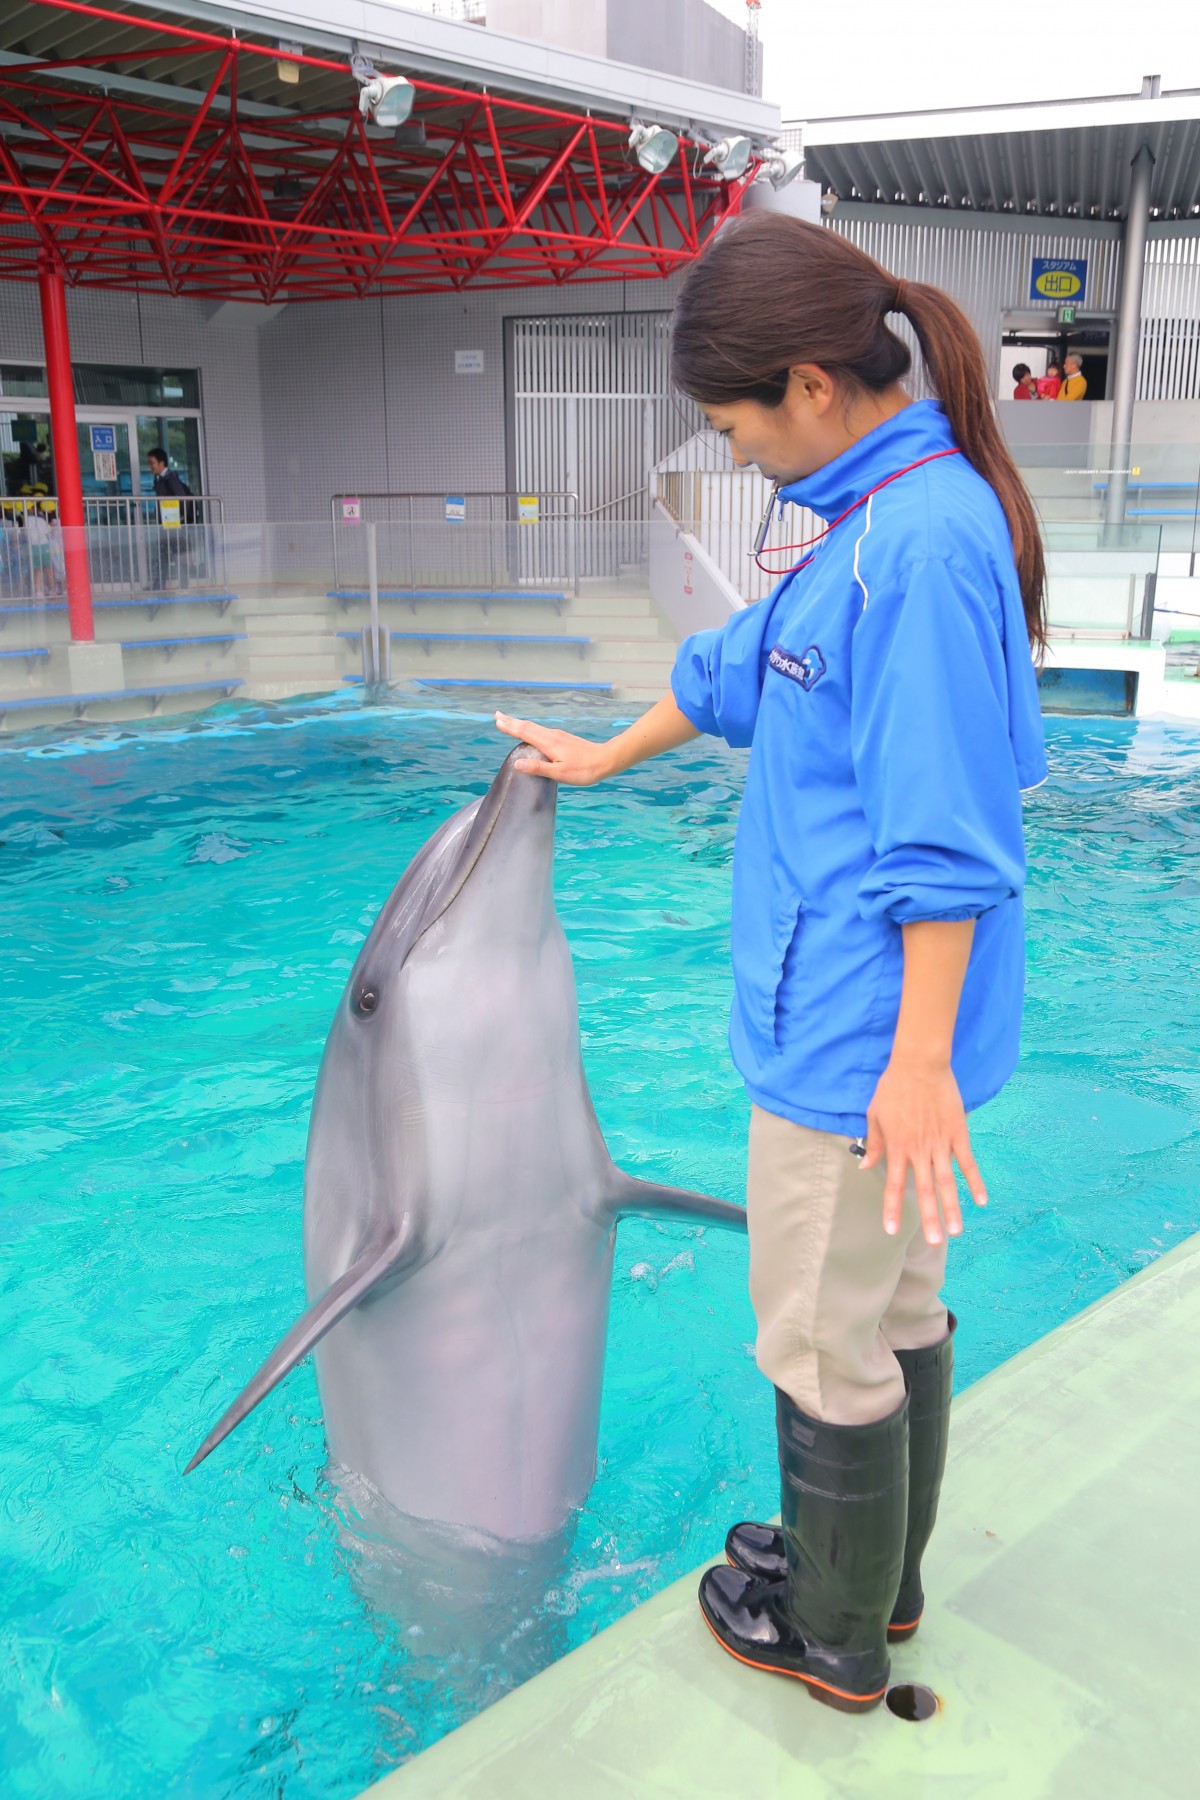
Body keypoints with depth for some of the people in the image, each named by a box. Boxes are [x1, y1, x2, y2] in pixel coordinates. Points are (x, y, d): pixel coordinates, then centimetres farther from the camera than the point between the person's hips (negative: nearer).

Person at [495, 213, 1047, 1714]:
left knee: (824, 1351, 8)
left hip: (863, 1038, -10)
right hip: (873, 1021, 10)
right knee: (899, 1312, 22)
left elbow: (947, 841, -23)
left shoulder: (924, 537, -21)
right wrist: (606, 760, 35)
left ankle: (833, 1641, 30)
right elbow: (742, 668, 24)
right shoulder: (881, 516, 10)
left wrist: (918, 1059, -22)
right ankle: (883, 1576, 42)